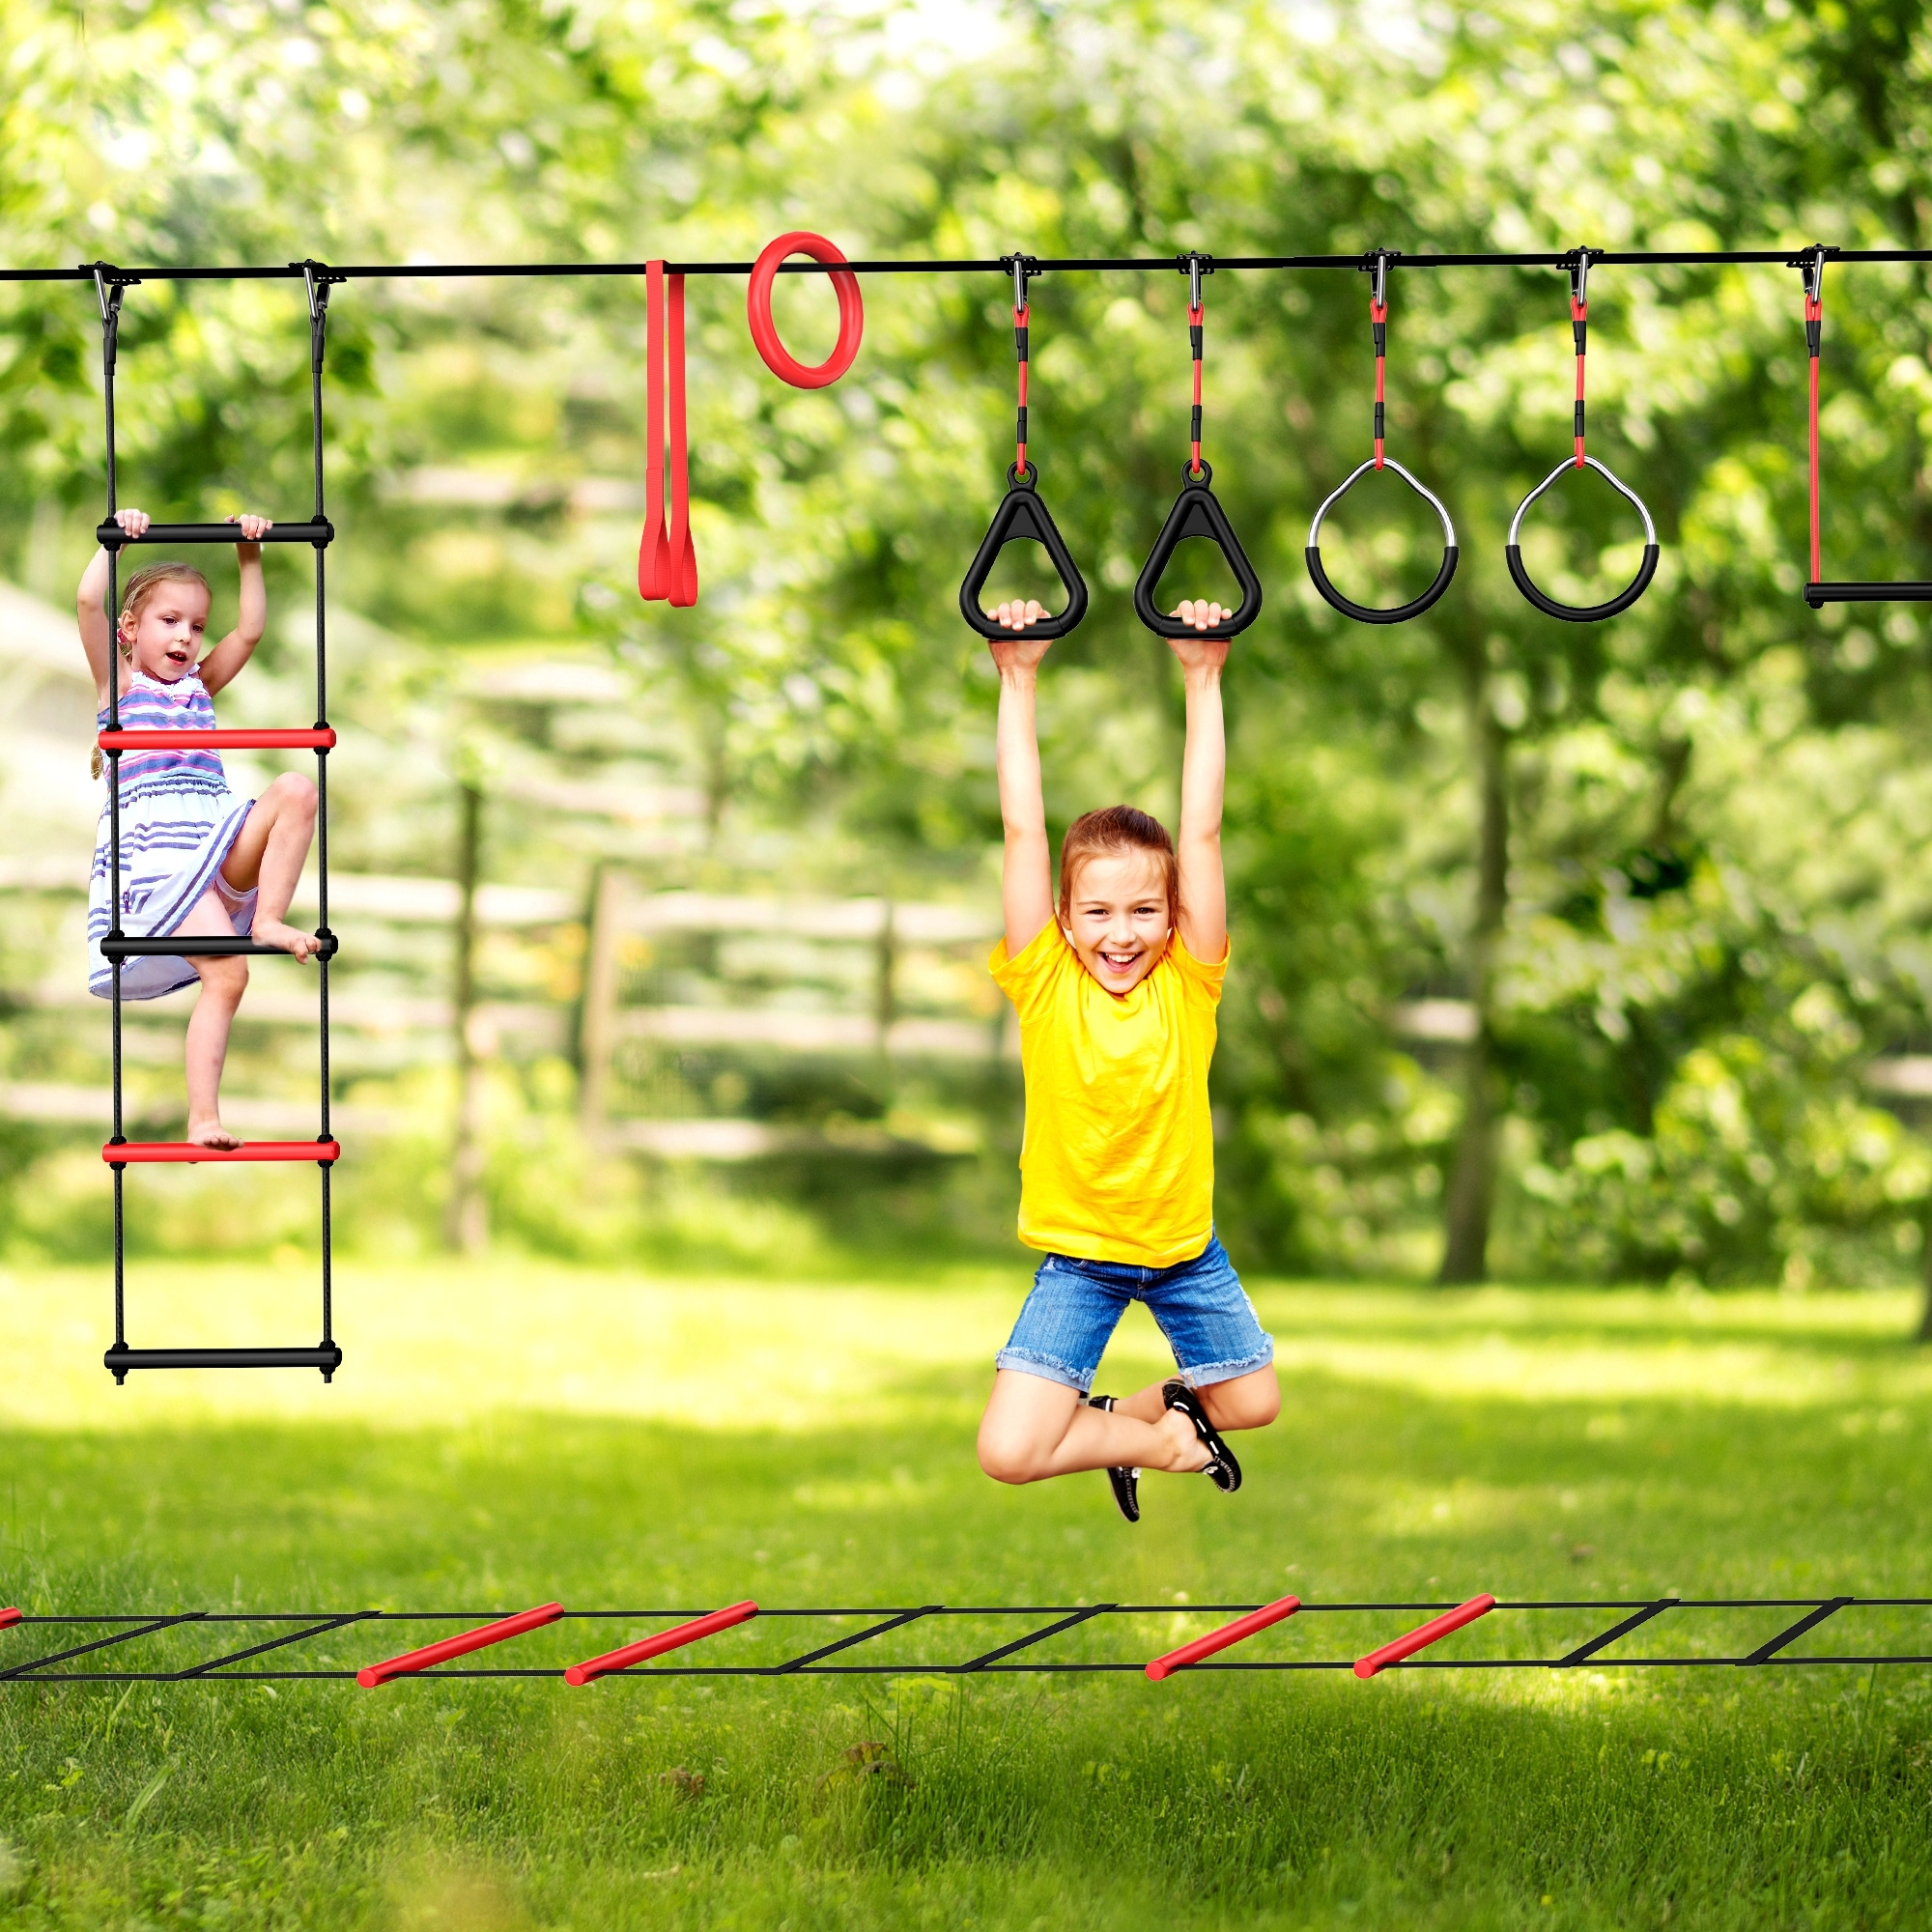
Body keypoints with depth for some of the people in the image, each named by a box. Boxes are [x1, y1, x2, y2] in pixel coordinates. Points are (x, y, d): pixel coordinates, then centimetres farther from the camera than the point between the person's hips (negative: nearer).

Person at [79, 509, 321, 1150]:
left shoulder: (201, 687, 24)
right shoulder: (118, 683, 10)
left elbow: (250, 630, 20)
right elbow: (90, 601, -4)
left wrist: (250, 556, 15)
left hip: (220, 847, 6)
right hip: (155, 851, -5)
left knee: (295, 790, -23)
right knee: (226, 973, -23)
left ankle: (269, 919, -19)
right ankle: (203, 1118, -22)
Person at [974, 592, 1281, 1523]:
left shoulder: (1186, 985, -10)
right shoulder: (1045, 985, -13)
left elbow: (1202, 830, -15)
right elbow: (1024, 831, -16)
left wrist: (1203, 682, -17)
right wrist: (1017, 681, -18)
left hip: (1183, 1243, 2)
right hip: (1077, 1254, -2)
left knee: (1252, 1405, 12)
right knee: (1007, 1451, -14)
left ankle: (1119, 1416, 37)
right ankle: (1157, 1438, 14)